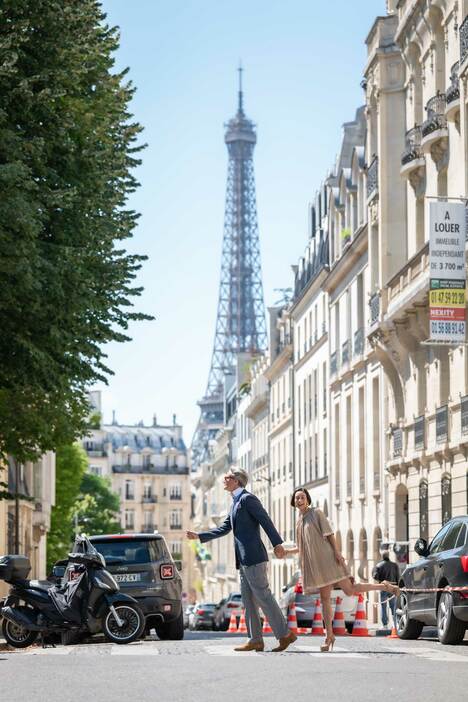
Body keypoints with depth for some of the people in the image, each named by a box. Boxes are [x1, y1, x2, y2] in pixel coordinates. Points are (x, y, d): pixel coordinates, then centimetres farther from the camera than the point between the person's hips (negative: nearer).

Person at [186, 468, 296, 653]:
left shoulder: (247, 498, -9)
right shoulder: (235, 504, 20)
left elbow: (265, 520, -16)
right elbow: (223, 529, 25)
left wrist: (277, 544, -23)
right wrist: (199, 536, 23)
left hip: (253, 557, -10)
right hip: (244, 561, 10)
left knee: (263, 597, -9)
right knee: (248, 601, 8)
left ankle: (285, 634, -6)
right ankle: (255, 640, 10)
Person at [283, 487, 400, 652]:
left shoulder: (316, 513, -1)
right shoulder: (300, 521, 17)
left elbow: (329, 534, -7)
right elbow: (302, 547, 23)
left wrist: (337, 552, -16)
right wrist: (288, 551, 8)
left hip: (328, 559, -6)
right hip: (316, 564, 6)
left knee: (349, 590, -10)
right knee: (325, 598, 2)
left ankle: (384, 586, 6)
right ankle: (329, 635, 3)